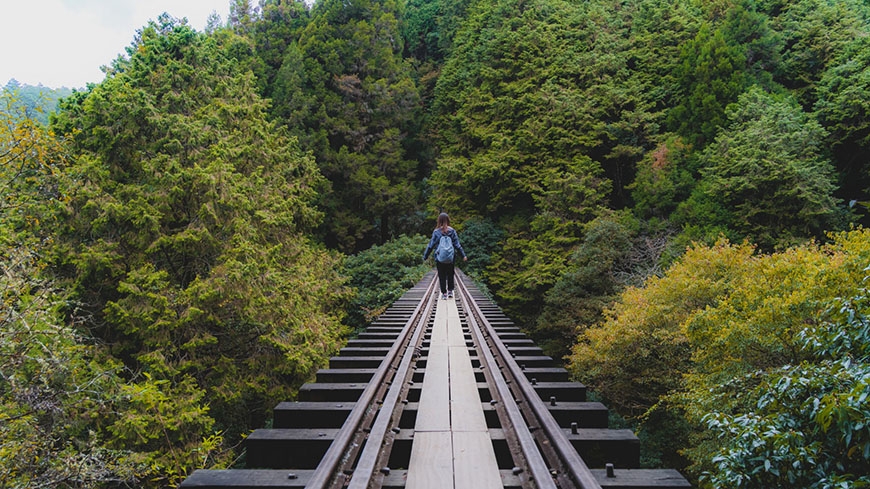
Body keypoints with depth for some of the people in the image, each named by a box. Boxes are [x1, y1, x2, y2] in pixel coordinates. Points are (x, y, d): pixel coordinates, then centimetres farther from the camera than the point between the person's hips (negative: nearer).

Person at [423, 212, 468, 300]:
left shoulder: (436, 232, -7)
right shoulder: (452, 231, -4)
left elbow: (431, 245, -4)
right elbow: (457, 245, -3)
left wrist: (425, 256, 4)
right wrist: (463, 255, 2)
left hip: (439, 259, -1)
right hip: (451, 258, 1)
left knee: (442, 276, 7)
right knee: (450, 274, 17)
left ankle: (444, 293, 7)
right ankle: (450, 291, 18)